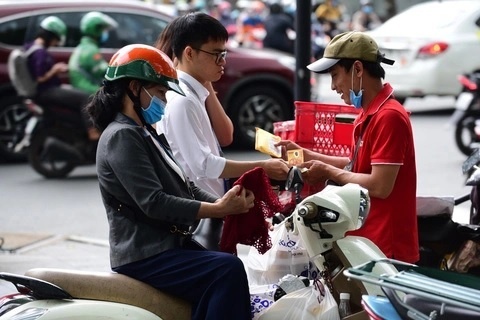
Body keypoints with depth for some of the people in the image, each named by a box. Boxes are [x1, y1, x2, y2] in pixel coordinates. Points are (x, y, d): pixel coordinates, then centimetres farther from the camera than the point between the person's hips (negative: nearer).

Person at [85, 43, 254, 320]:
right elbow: (154, 203, -21)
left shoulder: (147, 134, 19)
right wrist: (220, 210, -20)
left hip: (166, 245, 10)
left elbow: (184, 187, 14)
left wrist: (224, 203, -4)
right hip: (145, 256, -10)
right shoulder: (121, 136, -12)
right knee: (228, 270, -24)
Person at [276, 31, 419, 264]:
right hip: (368, 243, 10)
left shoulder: (389, 116, -19)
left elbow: (380, 186, -23)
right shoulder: (369, 114, 12)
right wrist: (306, 155, 15)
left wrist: (328, 172, -11)